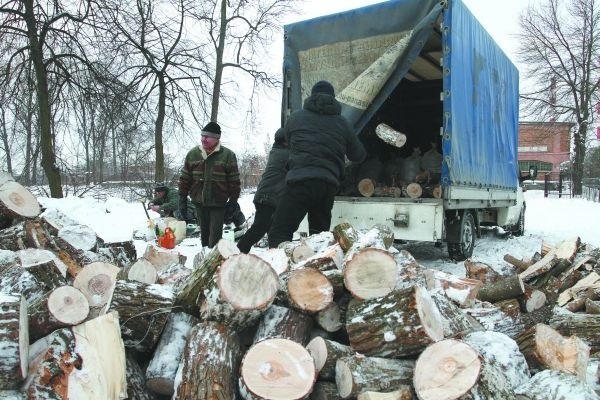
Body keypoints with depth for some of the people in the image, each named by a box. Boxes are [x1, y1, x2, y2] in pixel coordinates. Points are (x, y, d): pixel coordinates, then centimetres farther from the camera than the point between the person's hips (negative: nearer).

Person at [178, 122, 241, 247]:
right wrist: (182, 199, 4)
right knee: (204, 233, 14)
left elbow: (234, 181, -4)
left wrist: (233, 202, -4)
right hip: (199, 202, 4)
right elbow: (184, 179, 7)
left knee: (215, 236, -6)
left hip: (218, 203, -3)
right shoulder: (192, 154, 2)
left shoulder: (228, 155, -6)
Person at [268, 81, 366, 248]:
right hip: (329, 185, 4)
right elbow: (359, 155, 22)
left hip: (300, 180, -3)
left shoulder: (295, 118, 11)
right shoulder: (343, 124, 15)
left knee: (279, 233, -6)